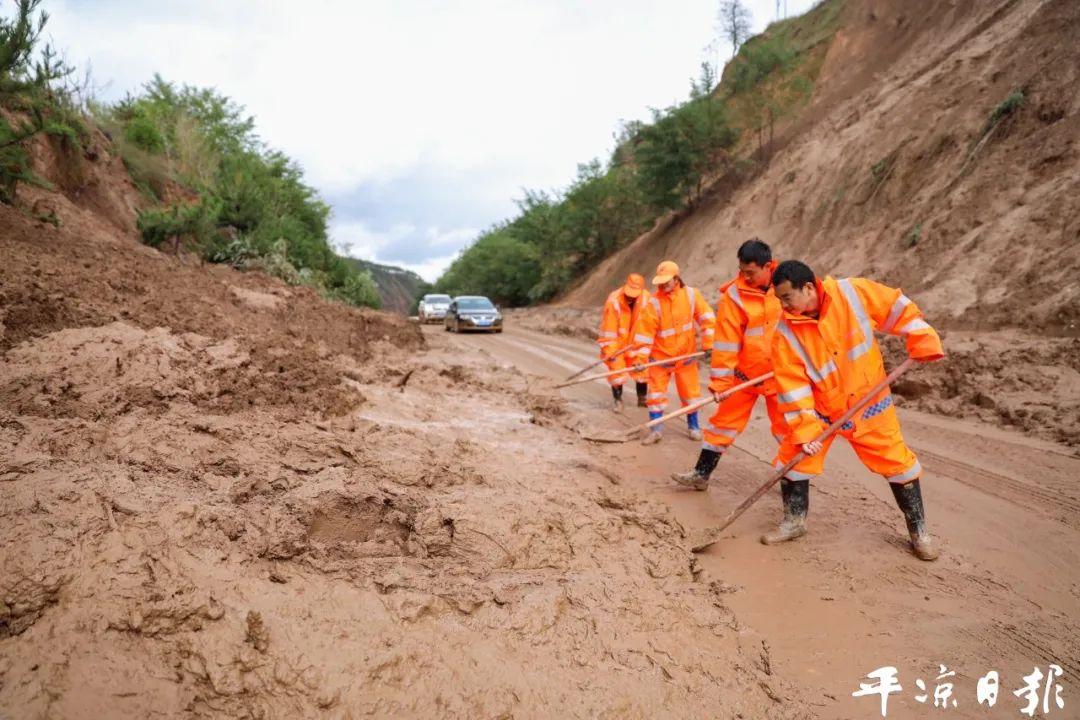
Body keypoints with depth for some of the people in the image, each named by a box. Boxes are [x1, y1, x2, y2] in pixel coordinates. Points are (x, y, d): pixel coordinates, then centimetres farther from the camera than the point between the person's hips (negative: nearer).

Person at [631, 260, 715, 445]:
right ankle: (655, 430, 12)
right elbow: (645, 331, -16)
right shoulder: (654, 304, -16)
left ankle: (693, 426, 31)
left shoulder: (691, 295, -10)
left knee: (690, 391, 13)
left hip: (686, 355, 2)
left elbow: (706, 317, -4)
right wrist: (641, 357, -20)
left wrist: (708, 342, -9)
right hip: (661, 357, -2)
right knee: (656, 393, 1)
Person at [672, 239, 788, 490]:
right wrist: (720, 380, -17)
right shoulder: (734, 295, -13)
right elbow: (726, 341, -14)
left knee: (787, 427, 9)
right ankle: (701, 473, 14)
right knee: (725, 421, 5)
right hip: (745, 373, -1)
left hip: (781, 373, 1)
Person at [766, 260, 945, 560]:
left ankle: (919, 531, 24)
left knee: (897, 462, 4)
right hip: (820, 408, 1)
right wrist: (805, 429, -23)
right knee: (794, 457, -3)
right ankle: (794, 522, 20)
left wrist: (924, 344, -10)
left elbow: (897, 308, -6)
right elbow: (792, 386, -18)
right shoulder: (786, 333, -17)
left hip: (868, 402, 0)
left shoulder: (853, 293, -20)